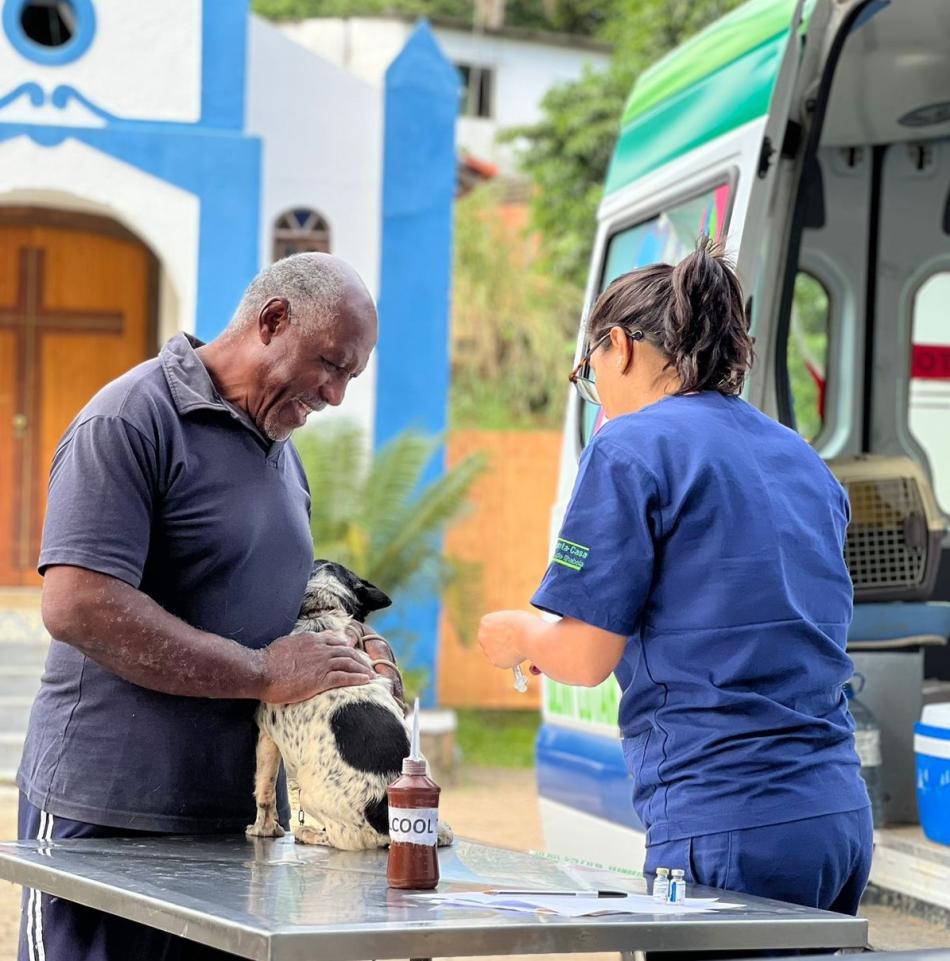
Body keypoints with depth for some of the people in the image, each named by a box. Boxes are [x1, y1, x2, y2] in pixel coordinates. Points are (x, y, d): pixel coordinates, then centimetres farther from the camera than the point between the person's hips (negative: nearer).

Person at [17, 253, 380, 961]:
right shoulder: (131, 421, -10)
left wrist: (339, 655, 6)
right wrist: (263, 673, -18)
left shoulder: (283, 453, 19)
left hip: (240, 819, 8)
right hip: (108, 817, -8)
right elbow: (77, 604, -22)